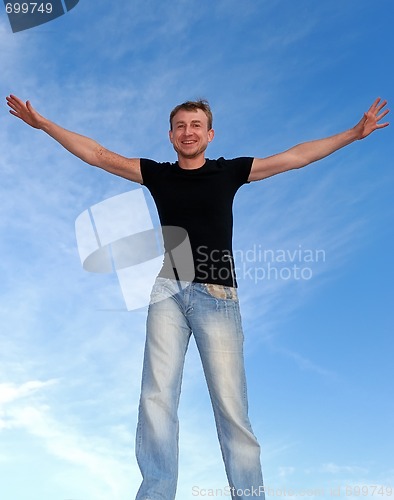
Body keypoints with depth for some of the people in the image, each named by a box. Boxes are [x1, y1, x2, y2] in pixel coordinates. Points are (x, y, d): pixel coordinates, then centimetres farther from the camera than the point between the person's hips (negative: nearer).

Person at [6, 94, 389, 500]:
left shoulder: (229, 171, 9)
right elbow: (97, 154, 14)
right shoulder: (157, 174, 12)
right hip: (168, 290, 2)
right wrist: (43, 124, 14)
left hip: (217, 294, -1)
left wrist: (354, 133, 9)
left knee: (230, 402, -2)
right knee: (156, 397, -6)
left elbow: (296, 157, 10)